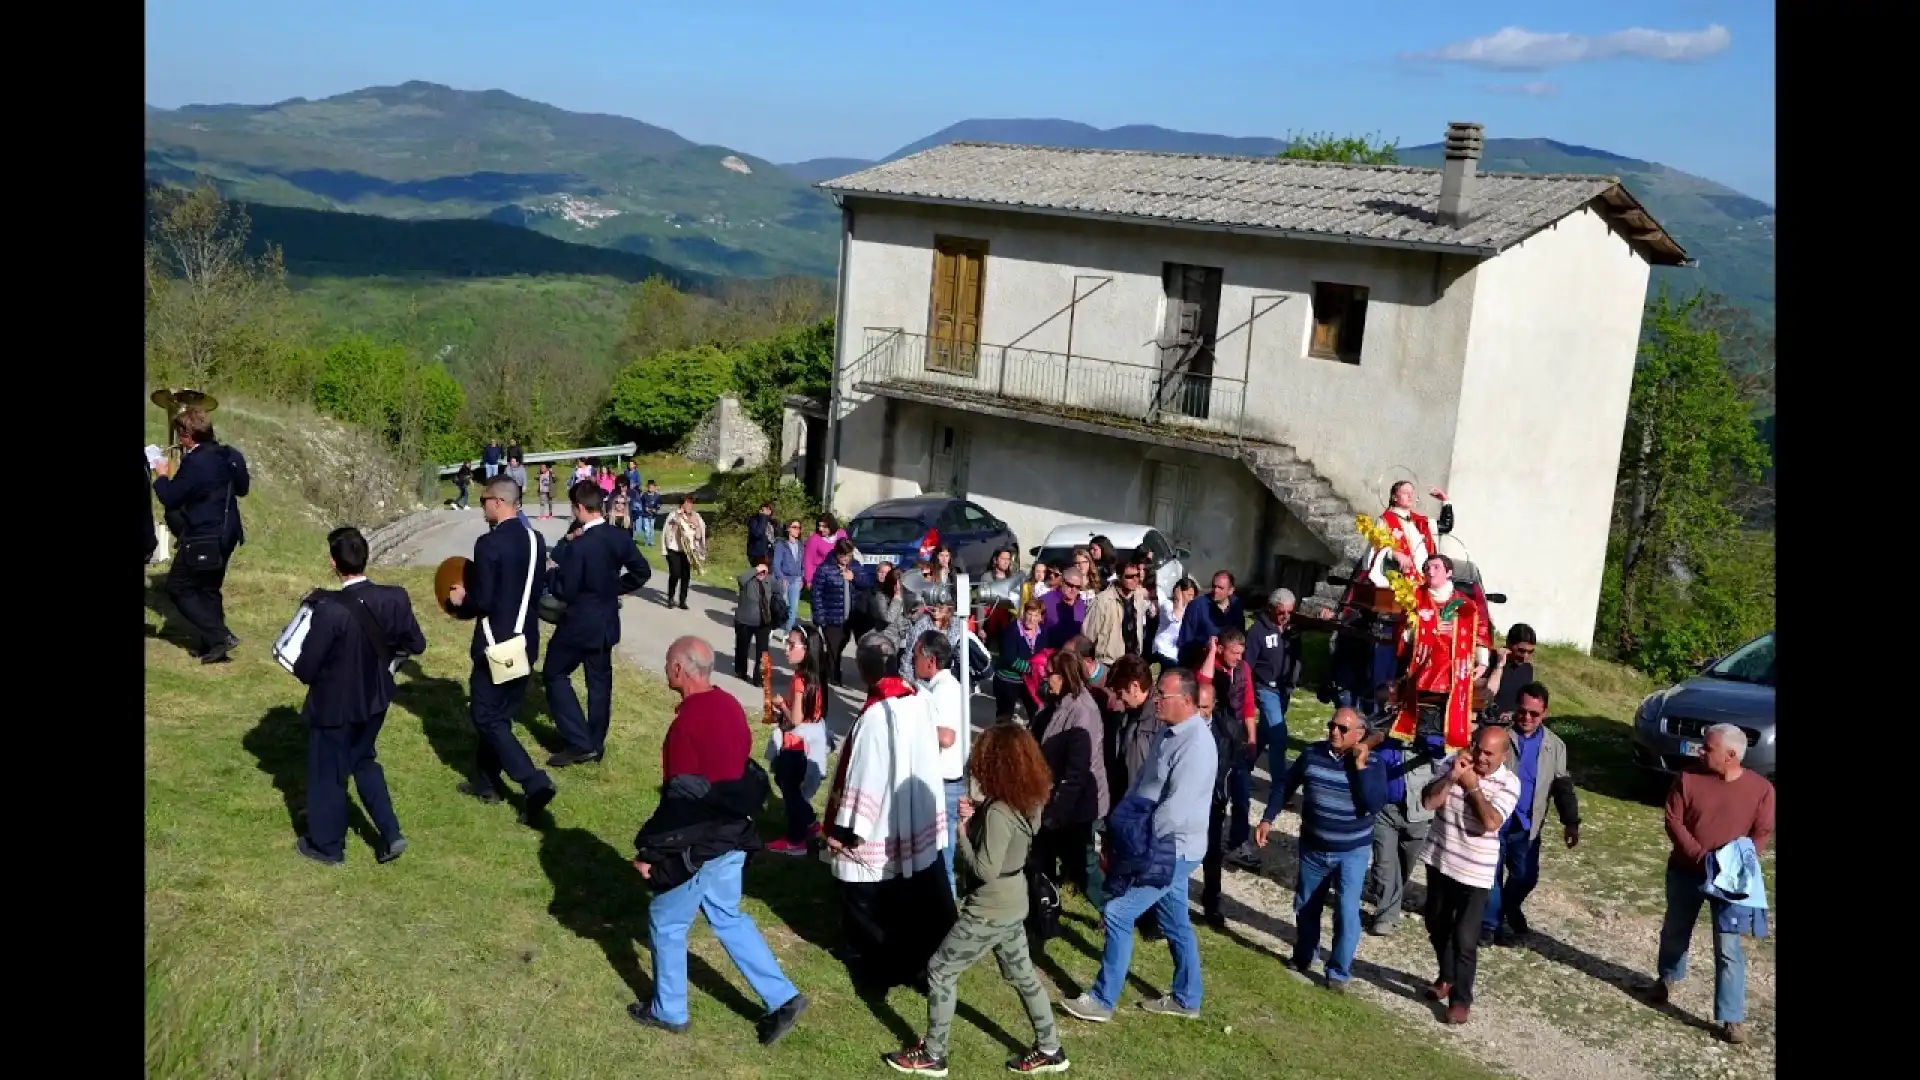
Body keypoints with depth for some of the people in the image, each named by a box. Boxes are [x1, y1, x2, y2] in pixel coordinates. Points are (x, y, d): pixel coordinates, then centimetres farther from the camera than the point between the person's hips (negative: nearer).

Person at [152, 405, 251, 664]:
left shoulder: (195, 463, -22)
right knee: (208, 588, 19)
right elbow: (242, 488, 17)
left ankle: (219, 636, -3)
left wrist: (161, 476, 1)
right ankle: (212, 644, 23)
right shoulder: (226, 456, 4)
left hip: (204, 539, -9)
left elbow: (169, 498, -16)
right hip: (226, 534, 9)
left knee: (178, 587, 4)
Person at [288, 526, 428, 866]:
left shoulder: (330, 610, -29)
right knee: (363, 761, 27)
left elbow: (306, 669, -22)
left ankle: (327, 845, 33)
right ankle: (391, 833, 23)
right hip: (375, 699, 5)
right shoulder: (396, 598, -15)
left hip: (334, 704, -5)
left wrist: (302, 669, 1)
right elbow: (417, 645, -2)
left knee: (327, 773, 16)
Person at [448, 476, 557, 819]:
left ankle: (535, 782, -9)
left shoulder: (489, 544, -20)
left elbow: (482, 602, -21)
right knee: (498, 714, 19)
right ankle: (486, 781, 29)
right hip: (525, 641, 8)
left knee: (488, 718, 2)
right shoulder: (535, 539, 5)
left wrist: (460, 599, -1)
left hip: (497, 645, -8)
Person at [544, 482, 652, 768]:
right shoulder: (620, 536, -4)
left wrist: (552, 574, -2)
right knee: (600, 680, 16)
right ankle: (596, 744, 24)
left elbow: (565, 592, -20)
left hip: (579, 623, -7)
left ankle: (580, 743, 3)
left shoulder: (578, 545, -24)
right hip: (607, 621, 7)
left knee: (555, 675, 9)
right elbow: (643, 571, 7)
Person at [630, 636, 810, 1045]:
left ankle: (669, 1012, 26)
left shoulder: (688, 722, -24)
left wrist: (649, 850, -13)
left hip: (700, 844, -8)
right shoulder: (730, 705, 2)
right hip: (733, 835, 8)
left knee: (665, 922, 11)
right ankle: (782, 999, 19)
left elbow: (681, 800, -23)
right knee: (727, 916, 21)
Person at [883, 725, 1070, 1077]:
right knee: (1022, 975, 22)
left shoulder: (998, 813, -29)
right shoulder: (1025, 803, -2)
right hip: (1012, 906, 9)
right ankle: (1049, 1050, 33)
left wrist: (962, 833, -15)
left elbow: (985, 869, -27)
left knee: (940, 971, 6)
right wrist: (976, 814, -5)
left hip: (989, 913, -9)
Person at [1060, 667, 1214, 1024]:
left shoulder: (1195, 745, -25)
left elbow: (1175, 811, -28)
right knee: (1176, 923, 19)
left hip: (1172, 851, -9)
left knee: (1117, 913, -6)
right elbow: (1141, 784, 12)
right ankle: (1186, 999, 33)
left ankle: (1102, 1000, 5)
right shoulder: (1168, 733, 5)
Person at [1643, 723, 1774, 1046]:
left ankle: (1732, 1018, 4)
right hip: (1685, 871, 2)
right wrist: (1700, 856, -20)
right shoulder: (1689, 779, -8)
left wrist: (1741, 865, -20)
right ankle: (1668, 977, 47)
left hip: (1729, 879, -2)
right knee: (1675, 932, 20)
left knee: (1729, 949, -3)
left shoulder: (1761, 788, -10)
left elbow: (1762, 834, -5)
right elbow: (1673, 821, -8)